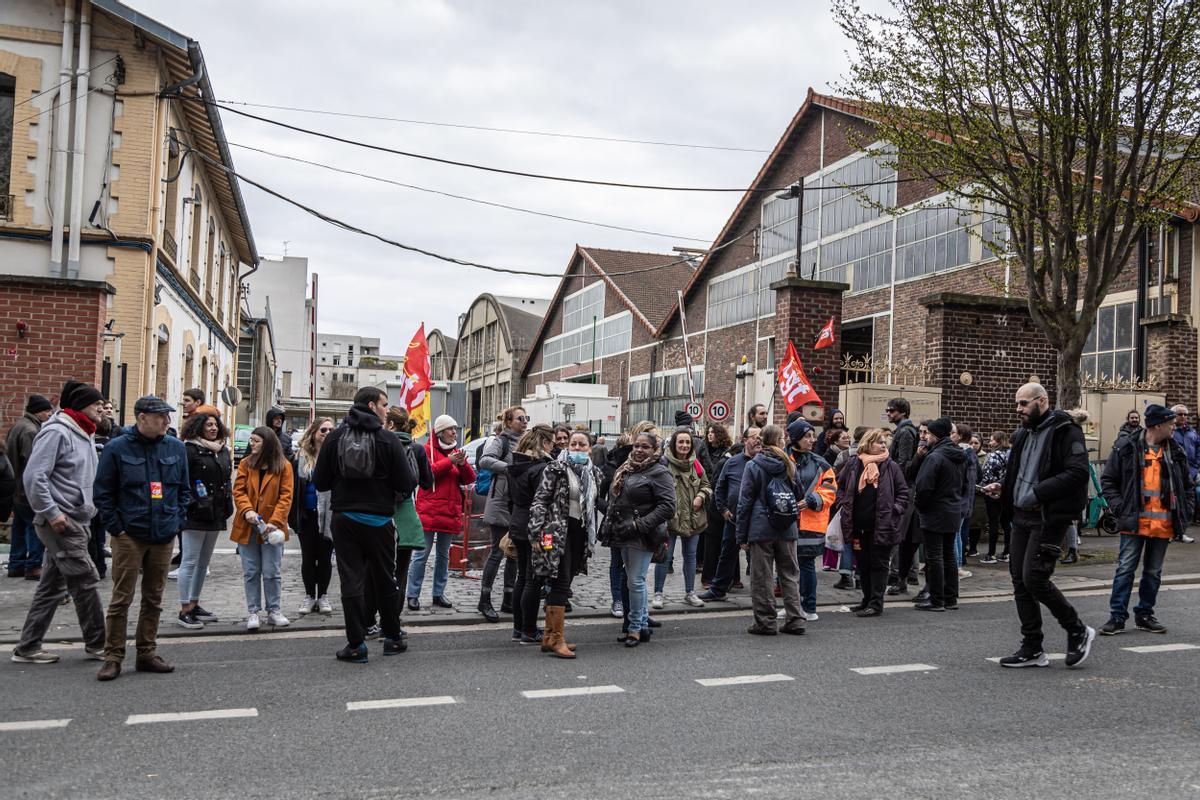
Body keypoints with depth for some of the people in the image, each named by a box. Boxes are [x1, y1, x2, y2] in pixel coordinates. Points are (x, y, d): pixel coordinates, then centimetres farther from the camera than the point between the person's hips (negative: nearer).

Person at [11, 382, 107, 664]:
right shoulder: (56, 432, -12)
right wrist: (52, 513, -19)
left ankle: (28, 648, 19)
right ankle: (97, 644, 6)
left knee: (52, 587, 12)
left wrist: (89, 509, 16)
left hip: (76, 522, 10)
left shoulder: (83, 436, 17)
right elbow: (34, 475, -18)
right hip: (60, 523, -10)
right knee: (86, 582, -4)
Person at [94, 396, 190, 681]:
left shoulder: (176, 448, 7)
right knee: (121, 599, -1)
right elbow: (103, 493, -3)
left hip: (164, 538, 4)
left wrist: (178, 522, 5)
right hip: (129, 537, -4)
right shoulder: (117, 448, -5)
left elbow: (184, 489, 15)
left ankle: (147, 654, 22)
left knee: (154, 599, 12)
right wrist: (116, 528, -8)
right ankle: (113, 657, 8)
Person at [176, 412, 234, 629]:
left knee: (204, 562, 14)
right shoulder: (189, 449, -8)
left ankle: (194, 604, 24)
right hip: (196, 514, -8)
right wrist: (191, 505, -17)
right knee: (190, 561, -3)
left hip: (216, 514, 8)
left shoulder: (223, 450, 14)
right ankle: (185, 610, 2)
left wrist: (227, 506, 13)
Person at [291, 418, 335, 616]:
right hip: (307, 515, 2)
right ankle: (309, 596, 22)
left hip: (329, 515, -2)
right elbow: (293, 487, 3)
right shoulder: (300, 457, 1)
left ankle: (323, 596, 21)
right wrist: (293, 514, -2)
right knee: (308, 557, 10)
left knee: (325, 557, 8)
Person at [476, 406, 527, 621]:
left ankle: (508, 600, 21)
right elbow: (484, 460, -24)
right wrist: (509, 468, -31)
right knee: (497, 552, -5)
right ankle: (484, 600, 5)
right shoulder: (501, 441, -7)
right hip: (501, 504, -7)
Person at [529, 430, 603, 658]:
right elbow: (539, 501, -8)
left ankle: (549, 636, 18)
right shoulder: (555, 469, -6)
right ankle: (557, 639, -6)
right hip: (557, 533, -6)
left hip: (580, 534, 7)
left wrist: (592, 538, 19)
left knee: (560, 585, 11)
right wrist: (537, 534, -13)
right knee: (561, 584, -10)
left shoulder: (594, 473, 13)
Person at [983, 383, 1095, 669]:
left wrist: (1038, 492, -25)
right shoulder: (1024, 434, 17)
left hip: (1049, 519, -8)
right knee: (1020, 580, 7)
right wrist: (1003, 488, 9)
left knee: (1034, 578, -13)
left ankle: (1078, 631, 11)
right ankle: (1032, 648, 15)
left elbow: (1078, 472, -20)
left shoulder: (1066, 431, -9)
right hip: (1022, 517, 8)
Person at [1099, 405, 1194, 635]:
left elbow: (1187, 487, 18)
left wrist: (1185, 513, 7)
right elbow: (1108, 480, 0)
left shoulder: (1176, 452, 8)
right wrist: (1119, 508, -8)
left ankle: (1145, 615, 23)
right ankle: (1117, 617, 2)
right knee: (1126, 569, -4)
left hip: (1164, 524, 4)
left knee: (1154, 572, 12)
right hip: (1135, 521, -4)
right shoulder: (1127, 448, -4)